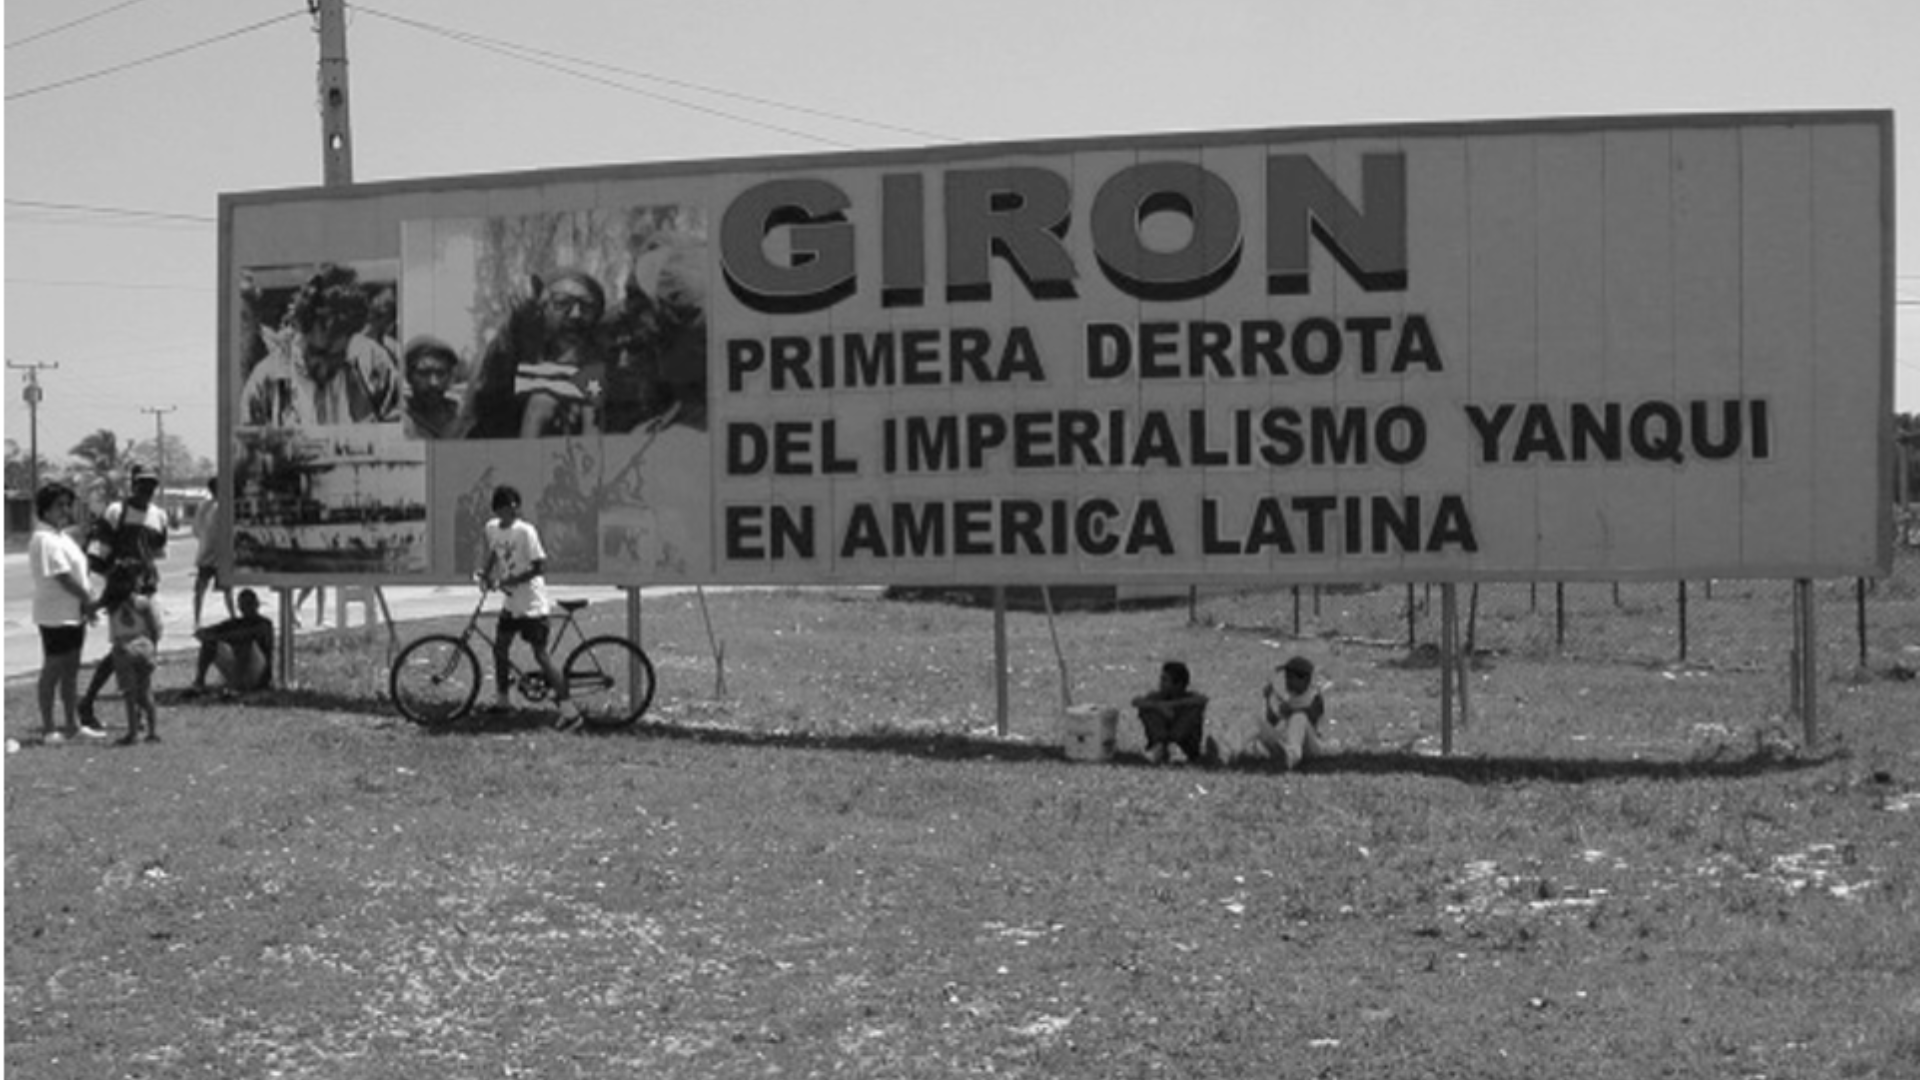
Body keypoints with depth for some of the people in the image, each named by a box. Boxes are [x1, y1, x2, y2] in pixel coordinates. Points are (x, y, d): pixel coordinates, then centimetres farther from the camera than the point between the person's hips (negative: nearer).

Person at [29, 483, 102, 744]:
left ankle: (73, 724, 20)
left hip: (73, 613, 9)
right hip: (55, 615, -9)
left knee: (71, 671, 13)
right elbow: (64, 578, -21)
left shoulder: (61, 537, 14)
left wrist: (85, 601, 0)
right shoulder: (45, 540, -17)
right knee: (52, 671, -2)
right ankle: (48, 728, 4)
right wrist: (89, 600, -11)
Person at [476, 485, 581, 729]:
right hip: (510, 601, 8)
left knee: (540, 655, -10)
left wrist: (511, 580, -24)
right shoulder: (492, 528, 2)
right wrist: (485, 573, 9)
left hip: (531, 603, -8)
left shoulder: (525, 531, -19)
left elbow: (539, 567, -20)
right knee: (500, 647, 14)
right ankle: (501, 699, 33)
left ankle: (569, 711, -9)